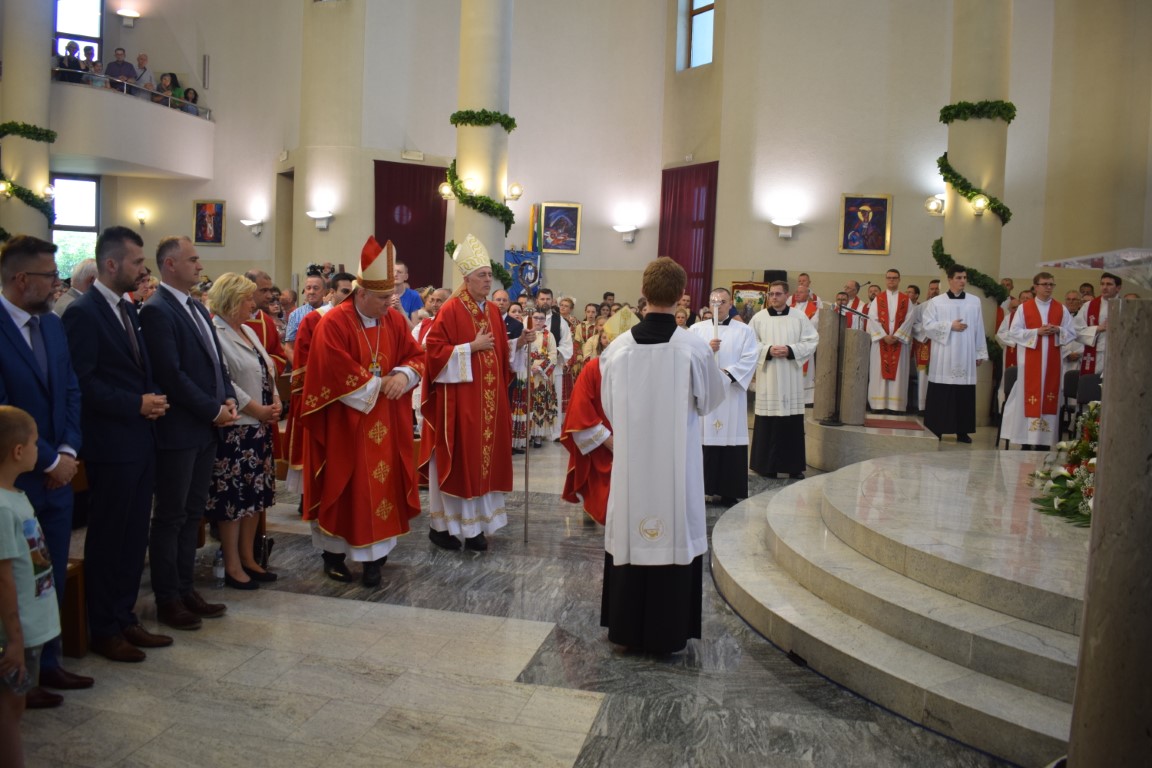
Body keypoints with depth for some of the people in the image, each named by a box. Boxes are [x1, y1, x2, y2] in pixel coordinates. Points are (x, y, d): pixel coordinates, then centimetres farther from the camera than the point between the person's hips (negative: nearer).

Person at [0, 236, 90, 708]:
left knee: (52, 579, 15)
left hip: (55, 475, 7)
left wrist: (68, 451, -3)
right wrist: (49, 461, -13)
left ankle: (47, 664, 30)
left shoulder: (52, 324, 8)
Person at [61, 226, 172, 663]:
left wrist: (152, 401, 4)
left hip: (140, 440, 8)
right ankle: (104, 630, 18)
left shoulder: (127, 310, 13)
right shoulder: (83, 313, -13)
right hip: (110, 446, -8)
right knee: (107, 538, 4)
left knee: (134, 536, 14)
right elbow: (82, 382, -18)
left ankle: (125, 618, 27)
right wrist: (136, 404, -18)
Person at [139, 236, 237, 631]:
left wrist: (229, 398, 1)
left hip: (205, 427, 8)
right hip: (178, 430, -8)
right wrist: (213, 410, -15)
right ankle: (167, 599, 15)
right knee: (171, 516, 3)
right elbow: (170, 374, -20)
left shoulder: (197, 308, 14)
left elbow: (216, 361, 18)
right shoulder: (156, 310, -14)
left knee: (192, 513, 14)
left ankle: (186, 589, 25)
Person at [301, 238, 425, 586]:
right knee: (344, 486, 4)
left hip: (385, 422, 5)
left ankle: (373, 555, 16)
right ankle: (334, 552, 21)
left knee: (382, 483, 6)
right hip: (344, 422, -5)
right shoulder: (333, 323, -14)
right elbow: (337, 375, -20)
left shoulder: (395, 321, 4)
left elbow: (416, 356, 7)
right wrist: (378, 384, -13)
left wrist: (403, 375, -14)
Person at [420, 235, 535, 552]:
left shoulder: (493, 311, 12)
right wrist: (471, 347, -18)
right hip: (458, 397, -7)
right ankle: (442, 524, 11)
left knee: (483, 457, 9)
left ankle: (474, 524, 19)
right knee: (457, 459, -2)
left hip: (488, 398, 7)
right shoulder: (451, 310, -10)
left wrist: (519, 343, 0)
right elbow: (435, 350, -14)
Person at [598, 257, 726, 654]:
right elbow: (712, 399, 4)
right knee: (674, 539, 8)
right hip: (677, 463, -2)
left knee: (630, 536, 12)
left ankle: (627, 628, 22)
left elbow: (609, 406, 5)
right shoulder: (694, 347, -12)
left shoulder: (618, 346, -6)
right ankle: (666, 632, 17)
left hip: (630, 460, 2)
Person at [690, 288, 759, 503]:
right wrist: (707, 349, -17)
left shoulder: (744, 331, 6)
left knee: (730, 439, -1)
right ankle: (702, 488, 7)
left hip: (732, 393, 0)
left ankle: (729, 491, 6)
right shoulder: (697, 329, 8)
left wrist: (727, 373, -15)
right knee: (704, 439, -1)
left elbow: (750, 359, -4)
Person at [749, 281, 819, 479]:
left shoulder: (800, 317, 5)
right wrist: (768, 350, -13)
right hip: (767, 378, -1)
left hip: (791, 379, 1)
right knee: (767, 423, -1)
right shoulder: (759, 318, 3)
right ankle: (766, 465, 9)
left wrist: (790, 350, -11)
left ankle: (794, 466, 12)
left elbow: (811, 341, 2)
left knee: (793, 422, 3)